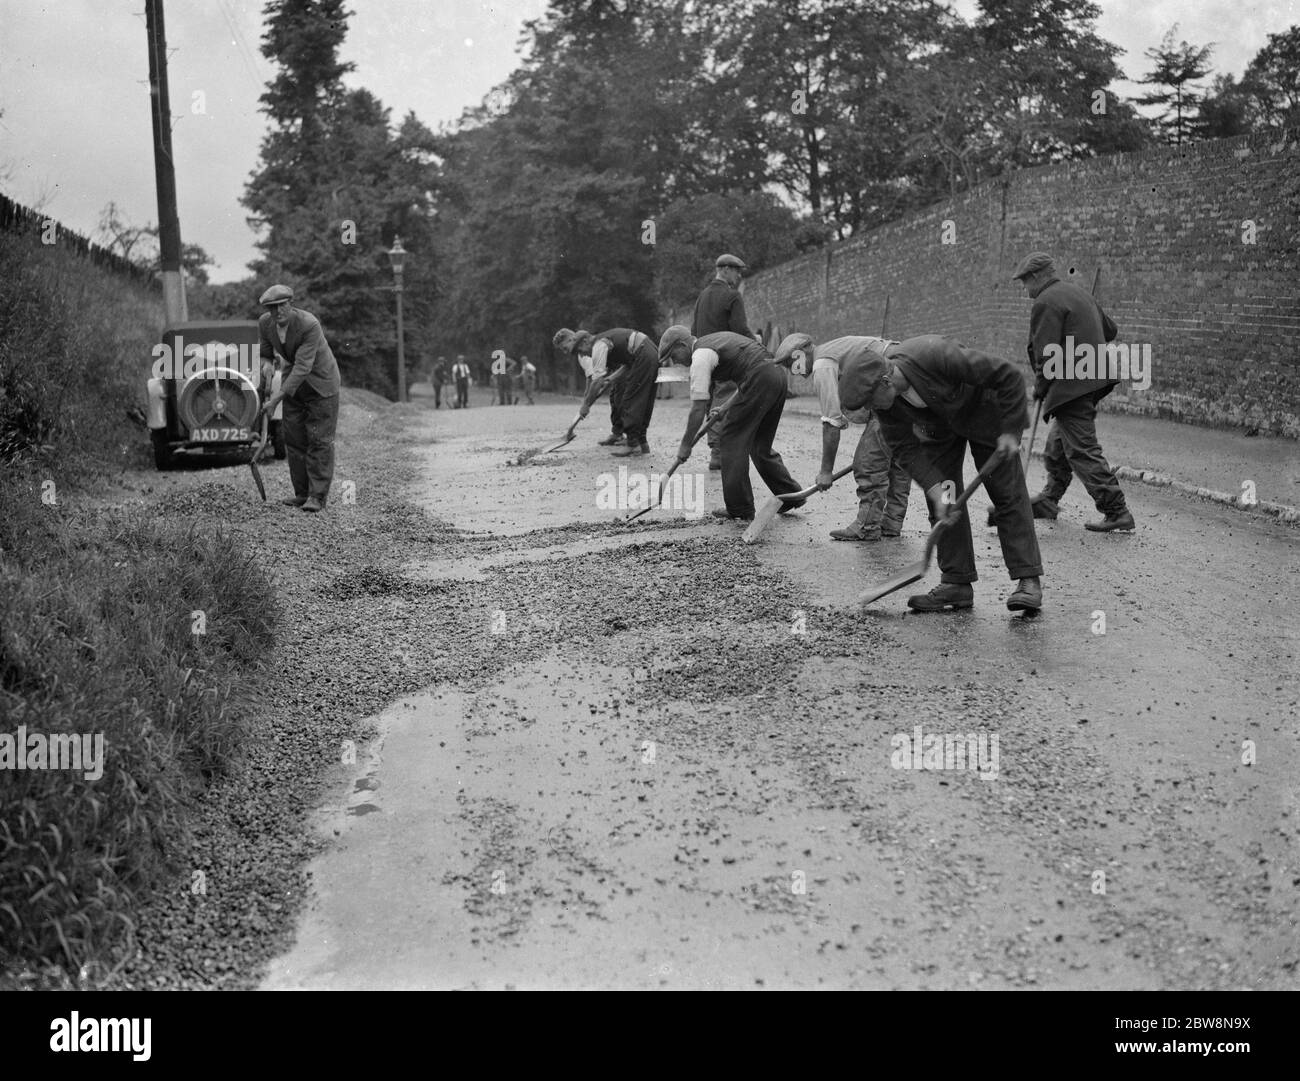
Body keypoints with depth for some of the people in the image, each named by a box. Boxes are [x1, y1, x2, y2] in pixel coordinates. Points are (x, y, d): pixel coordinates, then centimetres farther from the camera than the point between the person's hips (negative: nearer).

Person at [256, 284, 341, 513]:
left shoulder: (309, 325, -30)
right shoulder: (264, 323, -10)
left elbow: (303, 367, -33)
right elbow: (266, 355, 7)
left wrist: (277, 398, -36)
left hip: (321, 384, -6)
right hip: (293, 384, 6)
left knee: (319, 441, -6)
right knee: (294, 440, 5)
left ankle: (318, 496, -3)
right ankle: (302, 493, 12)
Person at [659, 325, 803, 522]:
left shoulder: (700, 356, -4)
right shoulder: (714, 340, 25)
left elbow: (698, 407, -8)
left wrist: (685, 445, -2)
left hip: (759, 380, -10)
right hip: (778, 374, 10)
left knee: (731, 441, 0)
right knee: (760, 445, 19)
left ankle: (740, 509, 2)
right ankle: (791, 496, 21)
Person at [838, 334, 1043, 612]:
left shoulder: (937, 355, -41)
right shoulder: (882, 396, -24)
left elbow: (1009, 377, -32)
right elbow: (905, 447, -16)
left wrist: (1010, 431, -27)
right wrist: (935, 489, -27)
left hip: (982, 409, -5)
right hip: (937, 425, 5)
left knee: (1008, 494, -8)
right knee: (943, 504, -4)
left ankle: (1029, 580, -7)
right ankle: (957, 583, 2)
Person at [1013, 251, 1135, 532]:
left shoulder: (1045, 303, -13)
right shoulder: (1078, 293, 17)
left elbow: (1046, 354, -19)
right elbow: (1111, 331, 24)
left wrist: (1040, 387, -5)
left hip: (1070, 387, -10)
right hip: (1092, 380, 10)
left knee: (1083, 451, -8)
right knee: (1057, 446, 20)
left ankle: (1117, 512, -8)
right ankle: (1048, 501, 30)